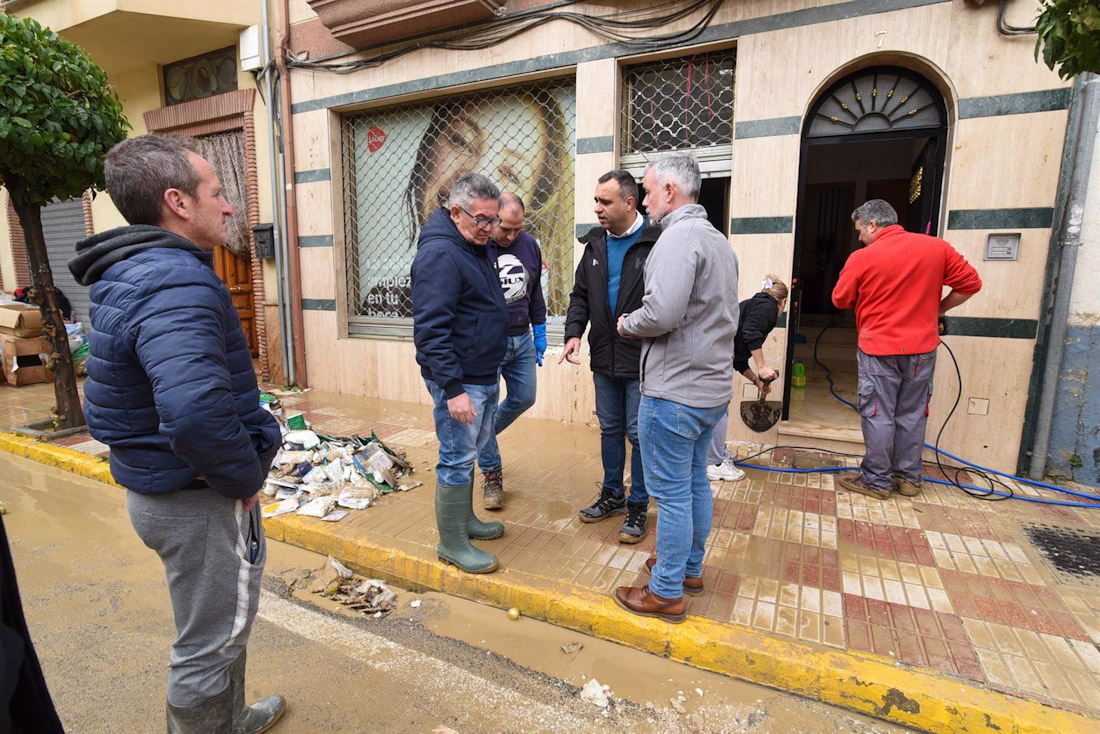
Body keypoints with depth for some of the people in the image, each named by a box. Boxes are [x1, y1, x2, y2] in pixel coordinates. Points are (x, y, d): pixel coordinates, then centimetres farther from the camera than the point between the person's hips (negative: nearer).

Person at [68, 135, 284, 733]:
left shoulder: (131, 274, 8)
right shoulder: (175, 283, -27)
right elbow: (195, 412, -40)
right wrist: (245, 476, -22)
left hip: (158, 485, 10)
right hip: (200, 500, -10)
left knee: (219, 624, 28)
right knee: (210, 643, 11)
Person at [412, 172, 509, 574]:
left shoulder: (476, 247, 12)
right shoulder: (440, 254, -19)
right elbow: (431, 329, -25)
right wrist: (452, 388, -27)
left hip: (484, 374, 10)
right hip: (459, 379, -10)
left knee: (468, 452, 20)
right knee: (457, 459, 1)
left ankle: (465, 519, 36)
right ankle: (451, 543, 16)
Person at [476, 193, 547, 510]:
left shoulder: (529, 244, 4)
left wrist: (539, 332, 15)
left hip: (522, 340, 6)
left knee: (524, 398, 15)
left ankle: (481, 438, 39)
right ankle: (492, 475, 17)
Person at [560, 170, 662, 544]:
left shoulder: (656, 243, -12)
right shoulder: (595, 244, 8)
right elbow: (580, 295, 12)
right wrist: (574, 332, -3)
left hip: (642, 360, -6)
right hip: (604, 358, 6)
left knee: (639, 434, 5)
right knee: (610, 429, 18)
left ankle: (638, 506, 23)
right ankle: (612, 495, 35)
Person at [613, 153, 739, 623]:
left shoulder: (680, 236, -16)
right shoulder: (718, 240, 15)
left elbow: (662, 313, -29)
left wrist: (627, 323, -7)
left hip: (674, 393, -10)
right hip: (712, 386, 10)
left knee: (670, 493, 2)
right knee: (695, 483, 20)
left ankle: (667, 593, 17)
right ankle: (689, 568, 37)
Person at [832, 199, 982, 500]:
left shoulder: (862, 258, -10)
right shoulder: (937, 247, 1)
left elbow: (840, 300, 0)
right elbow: (970, 283, 4)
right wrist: (937, 309, 14)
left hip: (879, 349, -4)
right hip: (922, 348, 4)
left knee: (878, 415, 4)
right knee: (913, 414, 14)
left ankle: (877, 481, 11)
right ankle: (909, 478, 24)